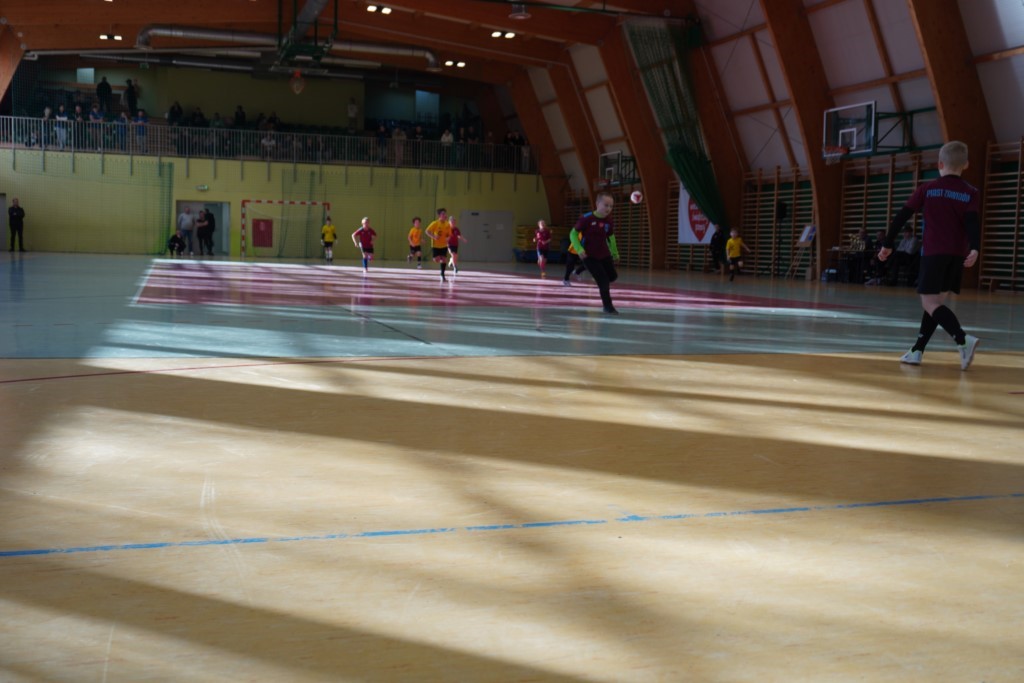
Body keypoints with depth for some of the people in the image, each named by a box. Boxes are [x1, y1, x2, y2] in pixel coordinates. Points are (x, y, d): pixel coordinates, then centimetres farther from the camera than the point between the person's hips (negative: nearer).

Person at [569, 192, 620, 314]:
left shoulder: (609, 221, -3)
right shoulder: (587, 218, -18)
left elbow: (611, 237, 15)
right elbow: (573, 234, -11)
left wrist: (615, 253, 22)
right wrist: (579, 249, -23)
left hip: (604, 254, 6)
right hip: (589, 256, -6)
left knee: (613, 276, 11)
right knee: (604, 281, -8)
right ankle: (608, 307, 9)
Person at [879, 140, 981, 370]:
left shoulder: (928, 189, 4)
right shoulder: (970, 193, 7)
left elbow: (902, 217, 3)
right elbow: (973, 222, -9)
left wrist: (888, 244, 10)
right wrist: (975, 249, -21)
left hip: (934, 252, -4)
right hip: (957, 255, 4)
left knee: (930, 304, -8)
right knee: (935, 301, 13)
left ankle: (963, 340, -29)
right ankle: (917, 351, 12)